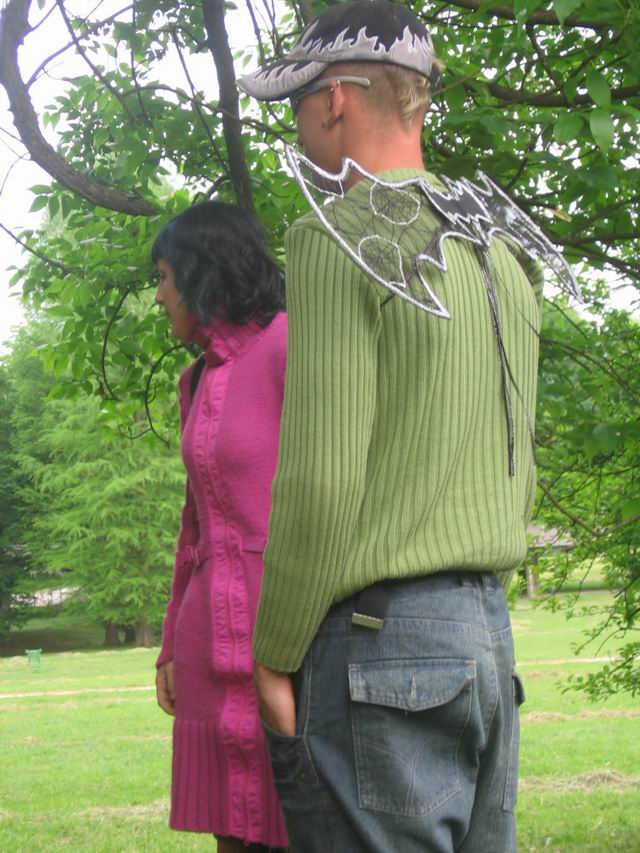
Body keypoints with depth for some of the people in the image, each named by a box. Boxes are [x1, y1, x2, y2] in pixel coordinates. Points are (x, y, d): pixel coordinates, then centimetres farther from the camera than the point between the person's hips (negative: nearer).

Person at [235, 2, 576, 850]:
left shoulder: (340, 241, -11)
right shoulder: (504, 252, 14)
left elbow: (321, 478, -17)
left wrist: (275, 652, -8)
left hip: (378, 637, -8)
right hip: (489, 627, 8)